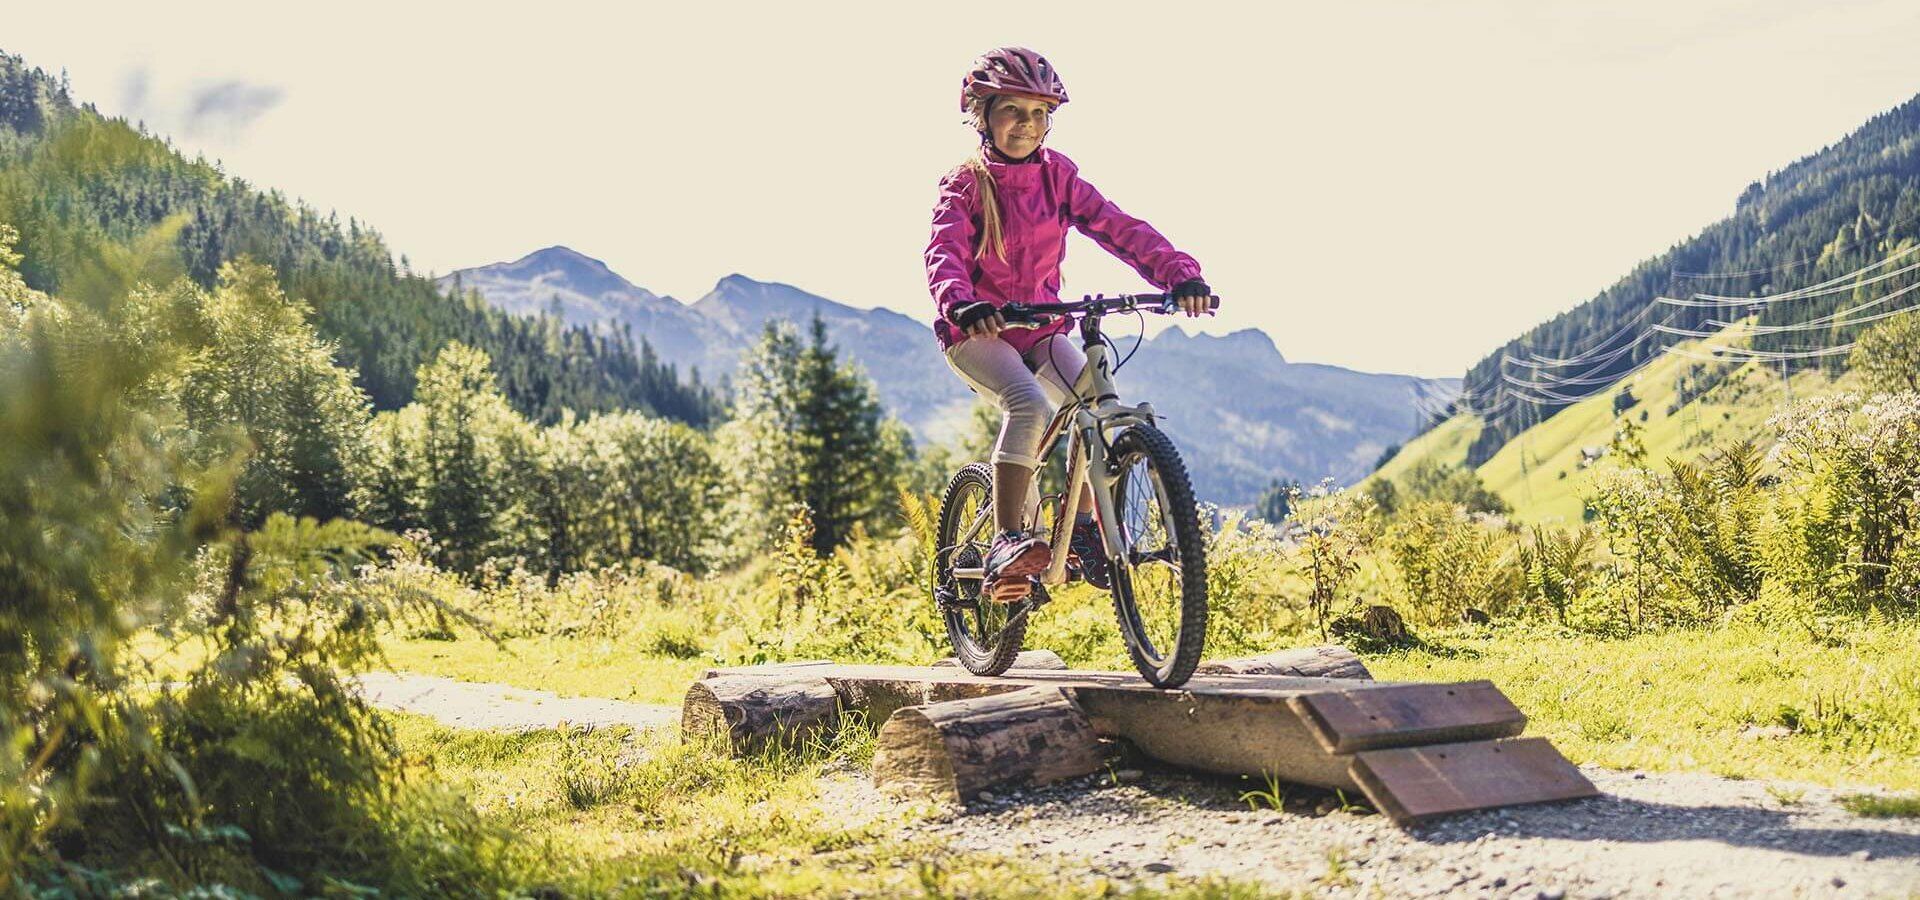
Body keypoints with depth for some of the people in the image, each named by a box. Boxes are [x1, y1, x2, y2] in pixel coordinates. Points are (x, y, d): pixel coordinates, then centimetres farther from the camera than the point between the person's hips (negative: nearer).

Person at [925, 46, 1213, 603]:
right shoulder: (966, 185, -8)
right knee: (1029, 404, -31)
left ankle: (1083, 531, 1)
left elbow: (1119, 229, -10)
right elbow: (944, 253, -24)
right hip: (978, 331, -4)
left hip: (1041, 328, 4)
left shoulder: (1059, 177, 2)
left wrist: (1178, 272, -27)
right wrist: (961, 303, -47)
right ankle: (1006, 543, -27)